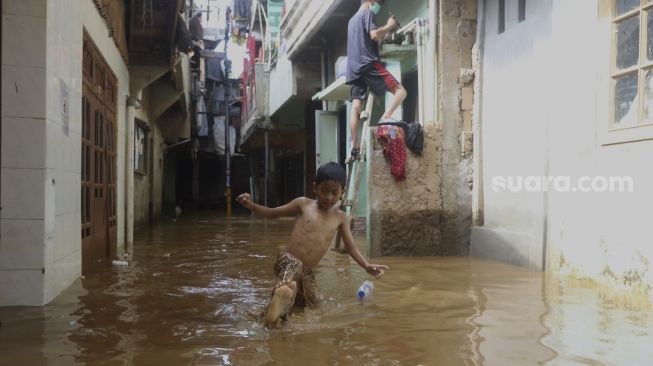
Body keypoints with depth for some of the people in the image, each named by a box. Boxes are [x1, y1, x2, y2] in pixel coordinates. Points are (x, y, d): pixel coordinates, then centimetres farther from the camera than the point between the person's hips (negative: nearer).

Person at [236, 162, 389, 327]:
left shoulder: (340, 217, 7)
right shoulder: (303, 204, 1)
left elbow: (351, 247, 10)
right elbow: (272, 213, 9)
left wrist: (367, 266, -6)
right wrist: (251, 205, -7)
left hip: (308, 271, 5)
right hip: (287, 259, -5)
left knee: (313, 307, 11)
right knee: (294, 267, -38)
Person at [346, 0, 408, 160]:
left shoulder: (353, 20, 29)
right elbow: (374, 35, -15)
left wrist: (387, 29, 26)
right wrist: (389, 26, 1)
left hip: (354, 69, 8)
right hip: (369, 64, -8)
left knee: (356, 108, -1)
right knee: (400, 90, -8)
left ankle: (355, 147, -6)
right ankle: (385, 118, -28)